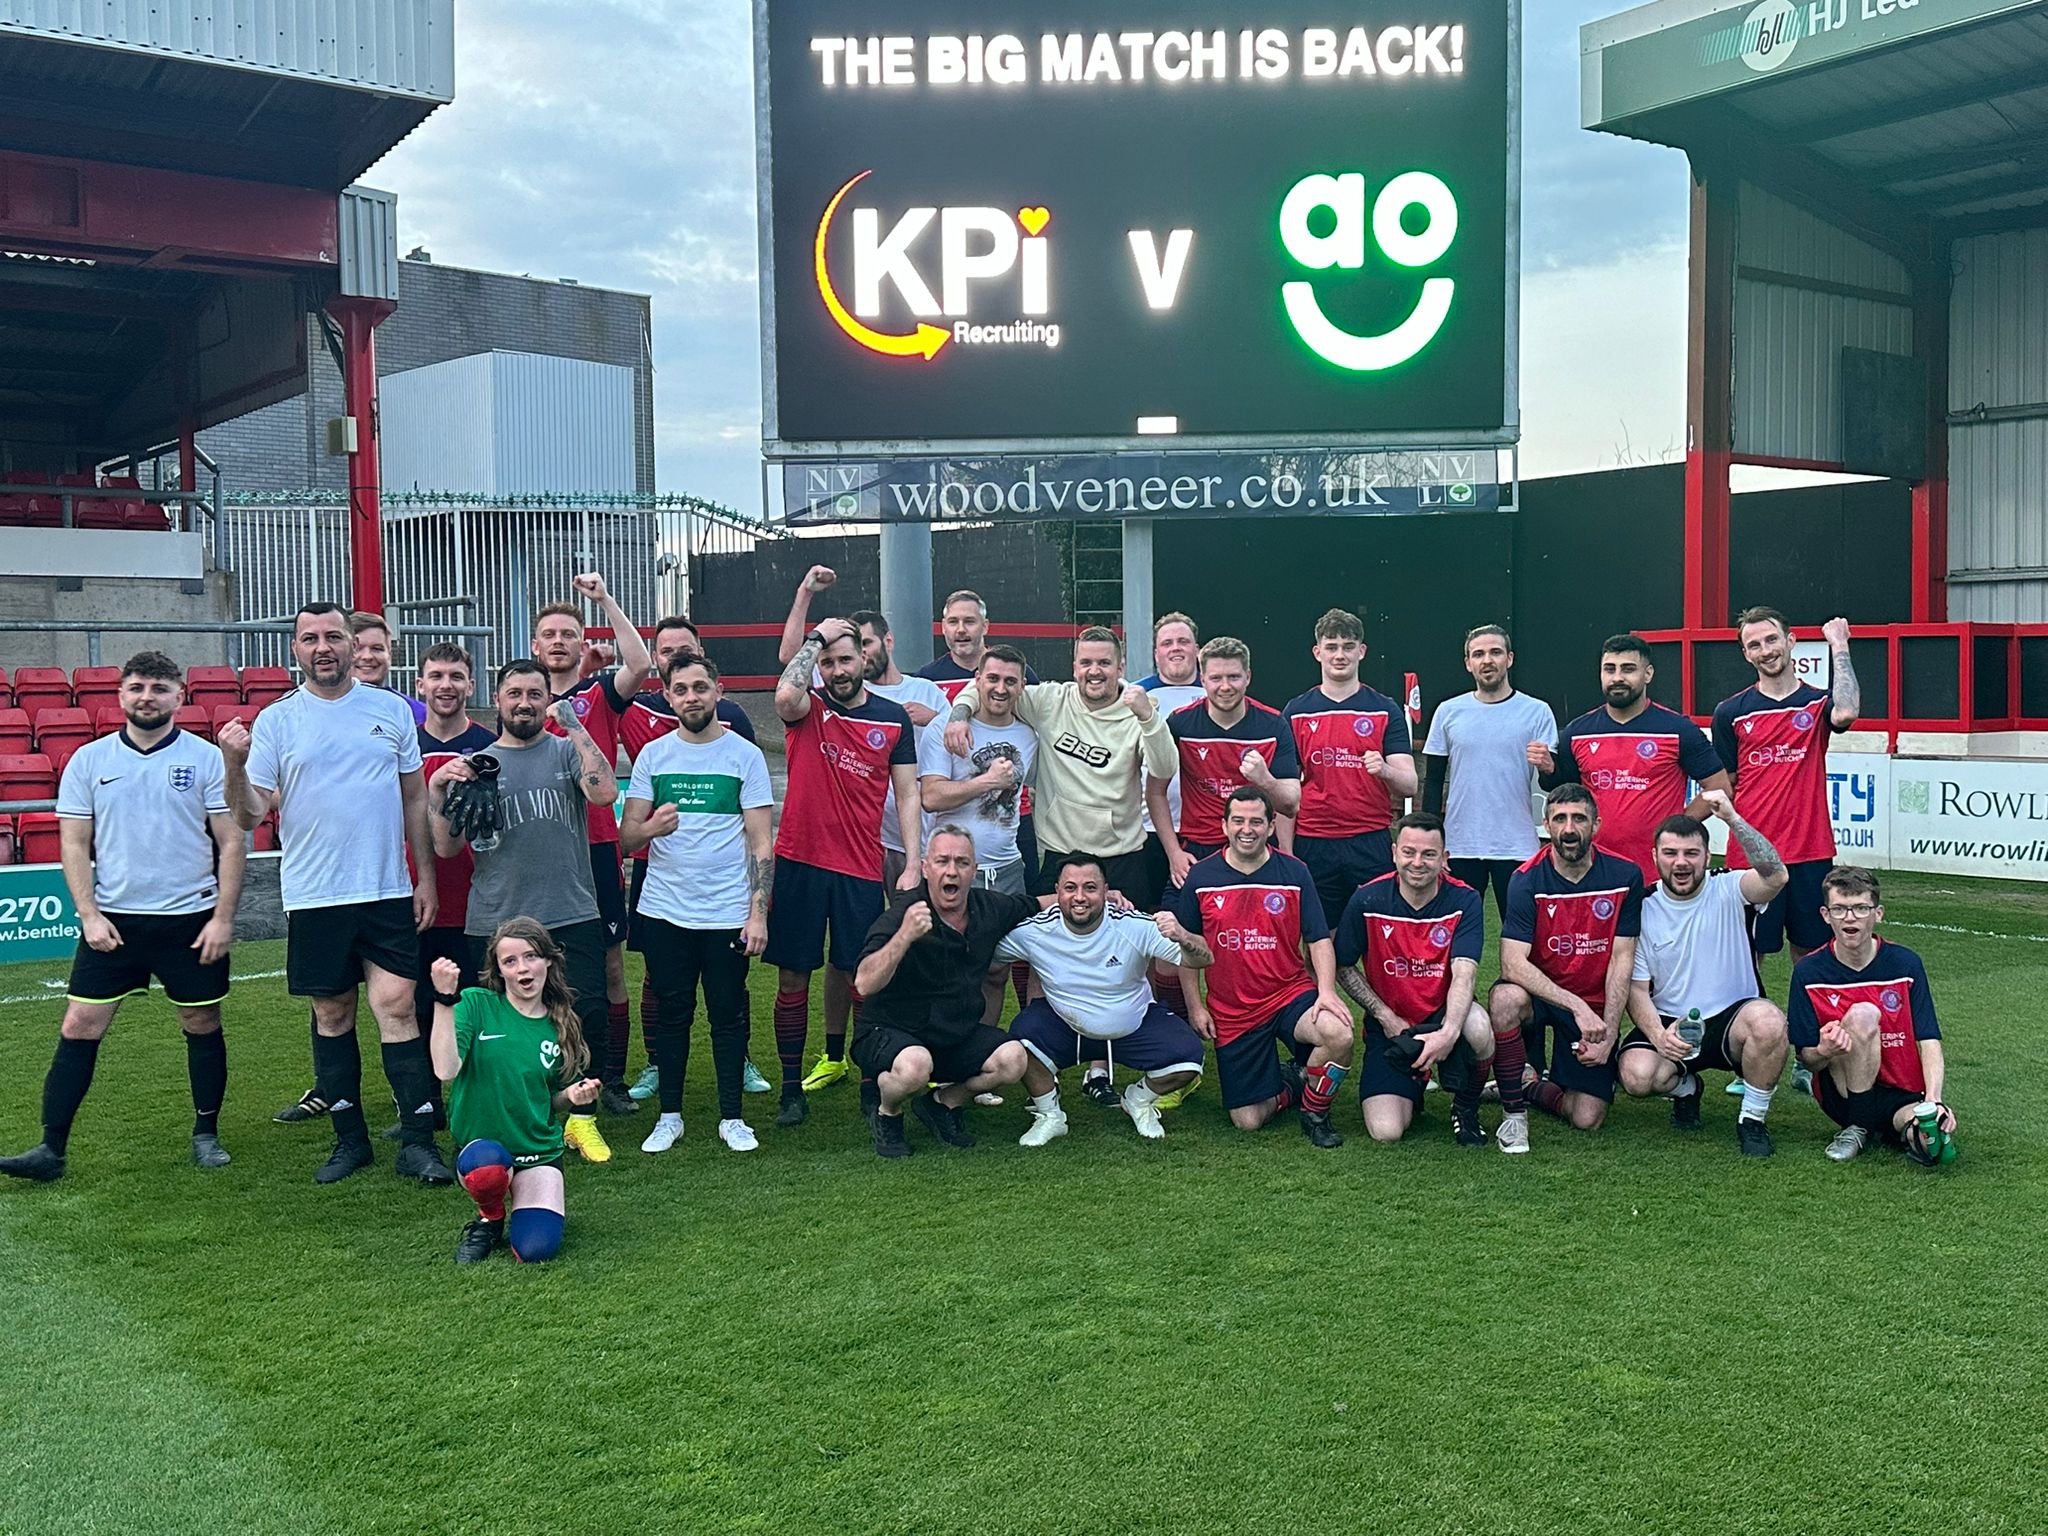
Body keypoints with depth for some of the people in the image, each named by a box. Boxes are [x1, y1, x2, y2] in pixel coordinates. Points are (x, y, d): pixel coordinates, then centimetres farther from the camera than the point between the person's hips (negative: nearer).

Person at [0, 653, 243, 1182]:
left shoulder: (207, 758, -1)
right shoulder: (89, 761, 4)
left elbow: (231, 842, -1)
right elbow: (74, 844, 5)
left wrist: (223, 917, -7)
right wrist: (90, 915, -5)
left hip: (190, 920, -1)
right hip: (112, 920, 1)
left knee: (202, 1025, 6)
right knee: (78, 1028, -2)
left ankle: (206, 1135, 22)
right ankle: (51, 1148, 4)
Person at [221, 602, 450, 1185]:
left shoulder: (392, 710, 6)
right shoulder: (274, 722, 2)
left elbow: (415, 798, 11)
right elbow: (250, 815, -2)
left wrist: (426, 876, 6)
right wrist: (235, 764, -20)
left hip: (388, 891, 0)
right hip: (313, 896, 0)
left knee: (397, 1006, -6)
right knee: (332, 1016, 9)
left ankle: (418, 1143, -1)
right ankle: (349, 1139, 21)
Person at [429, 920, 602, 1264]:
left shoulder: (560, 1026, 3)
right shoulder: (476, 1005, -7)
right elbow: (446, 1070, -24)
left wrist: (572, 1097, -8)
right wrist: (444, 1000, -28)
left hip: (539, 1150, 2)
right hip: (480, 1145, -2)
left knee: (535, 1250, -19)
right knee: (487, 1166, -39)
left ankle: (547, 1202, 17)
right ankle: (491, 1219, -3)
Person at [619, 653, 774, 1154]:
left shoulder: (745, 755, -1)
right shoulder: (653, 755, 6)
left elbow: (761, 843, -2)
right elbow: (626, 835, 4)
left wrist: (758, 912, -9)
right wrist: (650, 827, -19)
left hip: (727, 913, -2)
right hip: (663, 911, 2)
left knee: (728, 1015, 4)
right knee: (672, 1014, 8)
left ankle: (732, 1117, 15)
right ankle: (669, 1116, 19)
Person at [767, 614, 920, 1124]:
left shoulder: (893, 718, 5)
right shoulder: (808, 708, 1)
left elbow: (907, 794, 7)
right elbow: (785, 696, -25)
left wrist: (914, 865, -2)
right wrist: (816, 636, -14)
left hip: (861, 868, 0)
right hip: (799, 862, 0)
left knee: (857, 974, 3)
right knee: (793, 975, 3)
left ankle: (873, 1081, 15)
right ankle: (792, 1088, 12)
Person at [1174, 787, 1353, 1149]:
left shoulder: (1294, 872, -2)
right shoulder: (1201, 877, -1)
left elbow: (1319, 940, -2)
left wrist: (1326, 990, -18)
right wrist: (1194, 1006, 2)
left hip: (1289, 993, 0)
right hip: (1231, 1013, 1)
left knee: (1339, 1034, -34)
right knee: (1248, 1121, -5)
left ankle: (1314, 1113, -3)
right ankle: (1287, 1087, 31)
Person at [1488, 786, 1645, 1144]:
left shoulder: (1625, 876, -7)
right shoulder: (1527, 880, -13)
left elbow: (1622, 961, -6)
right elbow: (1513, 963, -23)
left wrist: (1608, 1033, -14)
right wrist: (1577, 1006, -32)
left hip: (1595, 1006, 2)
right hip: (1540, 995, -1)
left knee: (1588, 1119, -9)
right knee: (1505, 997, -38)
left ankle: (1535, 1089, 26)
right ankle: (1513, 1110, -15)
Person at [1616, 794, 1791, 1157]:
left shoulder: (1728, 891, -4)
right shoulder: (1643, 909, -1)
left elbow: (1775, 876, -28)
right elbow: (1636, 989, -2)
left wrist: (1732, 819, -36)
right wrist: (1659, 1035, -21)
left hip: (1731, 1018, -1)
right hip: (1668, 1023, 1)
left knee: (1769, 1020, -35)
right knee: (1637, 1076, -29)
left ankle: (1752, 1119, -9)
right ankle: (1684, 1087, 12)